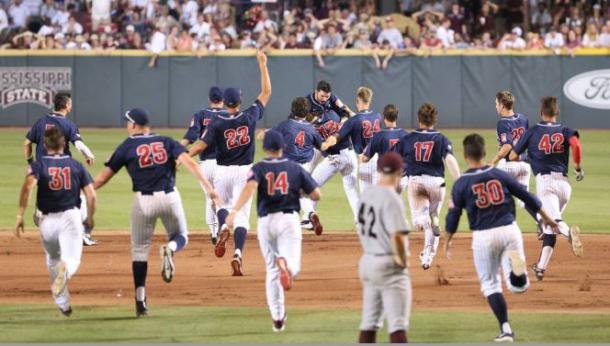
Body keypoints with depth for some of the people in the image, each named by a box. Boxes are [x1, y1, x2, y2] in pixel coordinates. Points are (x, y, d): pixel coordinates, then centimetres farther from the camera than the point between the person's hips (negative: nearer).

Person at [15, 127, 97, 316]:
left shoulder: (39, 165, 3)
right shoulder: (76, 165, 8)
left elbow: (28, 186, -17)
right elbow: (91, 195, 3)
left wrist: (20, 216, -16)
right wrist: (90, 218, 20)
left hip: (48, 221, 1)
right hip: (71, 216, -1)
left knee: (53, 259, 25)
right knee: (72, 260, -9)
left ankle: (63, 304, 26)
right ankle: (65, 269, -47)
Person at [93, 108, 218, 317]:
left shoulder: (128, 146, 1)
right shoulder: (166, 142, 7)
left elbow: (104, 176, 2)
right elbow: (189, 162, -7)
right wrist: (208, 188, -11)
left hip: (144, 201, -1)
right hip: (170, 198, 1)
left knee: (139, 249, 11)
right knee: (181, 237, 23)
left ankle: (140, 301, 2)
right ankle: (170, 249, -16)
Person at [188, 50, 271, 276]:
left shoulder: (217, 123, -11)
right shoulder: (250, 116, -5)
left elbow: (201, 145, -18)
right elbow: (266, 93, 5)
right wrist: (263, 66, 10)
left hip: (222, 172, 0)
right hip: (245, 172, 0)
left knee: (222, 204, 27)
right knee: (241, 214, -1)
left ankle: (223, 228, -5)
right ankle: (238, 253, -18)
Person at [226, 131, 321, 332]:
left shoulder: (258, 169, 5)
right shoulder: (295, 168, 8)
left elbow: (250, 187, -17)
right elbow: (316, 195, 6)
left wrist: (234, 211, -29)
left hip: (266, 221, 1)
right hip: (289, 219, -1)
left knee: (272, 271, 17)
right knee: (293, 268, -11)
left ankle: (277, 317, 14)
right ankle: (284, 263, -50)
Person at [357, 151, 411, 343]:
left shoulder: (367, 193, 8)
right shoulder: (391, 198, -17)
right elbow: (397, 235, -25)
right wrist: (402, 261, -11)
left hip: (367, 261, 8)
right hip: (388, 265, -8)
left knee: (370, 321, 15)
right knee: (398, 322, -10)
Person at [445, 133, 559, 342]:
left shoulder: (461, 184, -3)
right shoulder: (500, 175, 4)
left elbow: (453, 215, 0)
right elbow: (526, 196, 9)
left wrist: (448, 241, 15)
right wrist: (545, 217, 22)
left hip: (483, 237, -2)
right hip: (509, 230, 2)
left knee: (490, 284, 13)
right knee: (519, 286, 5)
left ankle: (506, 330, 4)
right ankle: (517, 267, -30)